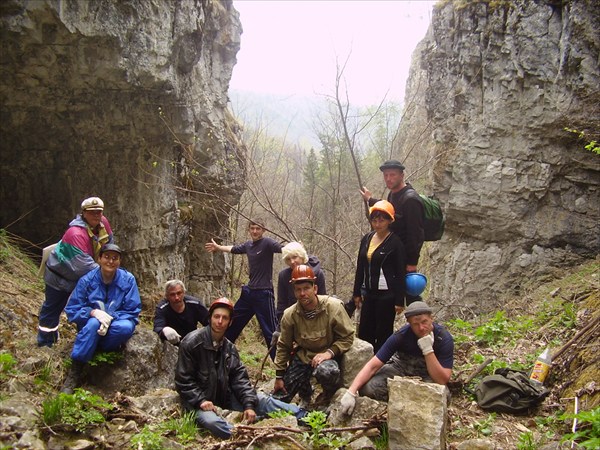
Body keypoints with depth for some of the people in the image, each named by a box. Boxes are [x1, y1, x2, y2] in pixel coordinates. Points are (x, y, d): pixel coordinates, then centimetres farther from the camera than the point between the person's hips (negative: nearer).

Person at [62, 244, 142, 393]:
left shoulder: (128, 280, -6)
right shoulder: (87, 280, -6)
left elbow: (132, 312, -7)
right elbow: (72, 310, -6)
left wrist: (111, 319, -26)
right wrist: (93, 312, -26)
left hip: (113, 330, 0)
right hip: (89, 329, 0)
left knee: (126, 327, -34)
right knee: (94, 322, -36)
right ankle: (74, 372, -31)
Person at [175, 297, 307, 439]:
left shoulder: (229, 348, 6)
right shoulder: (192, 342, -13)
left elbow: (239, 378, 1)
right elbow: (183, 380, -13)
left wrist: (248, 404, -13)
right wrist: (201, 401, -25)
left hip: (224, 397, 4)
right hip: (199, 401, -4)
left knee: (261, 400, -9)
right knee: (211, 422, -37)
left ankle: (303, 416, -11)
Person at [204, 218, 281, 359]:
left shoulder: (267, 243, -12)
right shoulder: (248, 245, 9)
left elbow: (283, 249, -30)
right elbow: (233, 249, 30)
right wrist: (217, 247, 45)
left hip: (264, 293, -8)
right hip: (249, 291, 8)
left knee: (270, 331, -8)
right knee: (232, 323, 20)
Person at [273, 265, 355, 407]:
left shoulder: (333, 307, -19)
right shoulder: (289, 315, -10)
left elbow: (347, 337, -11)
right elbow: (283, 346, 3)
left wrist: (330, 352, -28)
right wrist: (279, 376, 4)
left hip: (327, 356, -3)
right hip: (302, 356, 3)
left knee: (326, 371, -39)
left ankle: (330, 396, -3)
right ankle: (305, 395, 33)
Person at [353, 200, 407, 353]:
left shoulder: (395, 242, -10)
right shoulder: (367, 239, 8)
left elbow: (400, 273, -10)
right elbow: (360, 267, 14)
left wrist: (399, 300, -12)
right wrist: (357, 292, 14)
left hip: (386, 294, -6)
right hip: (369, 293, 6)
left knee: (383, 334, 3)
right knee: (364, 332, 9)